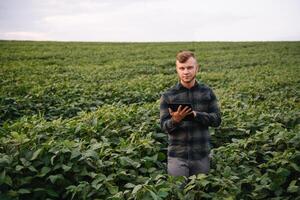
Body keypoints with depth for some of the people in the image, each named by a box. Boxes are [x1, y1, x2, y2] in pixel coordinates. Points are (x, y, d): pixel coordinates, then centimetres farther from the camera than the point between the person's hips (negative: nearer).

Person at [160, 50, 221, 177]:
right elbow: (164, 127, -5)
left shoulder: (207, 92, 2)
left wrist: (195, 114, -18)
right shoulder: (168, 96, -3)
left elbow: (217, 120, -2)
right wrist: (175, 120, -27)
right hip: (177, 156, -1)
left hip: (202, 155, 2)